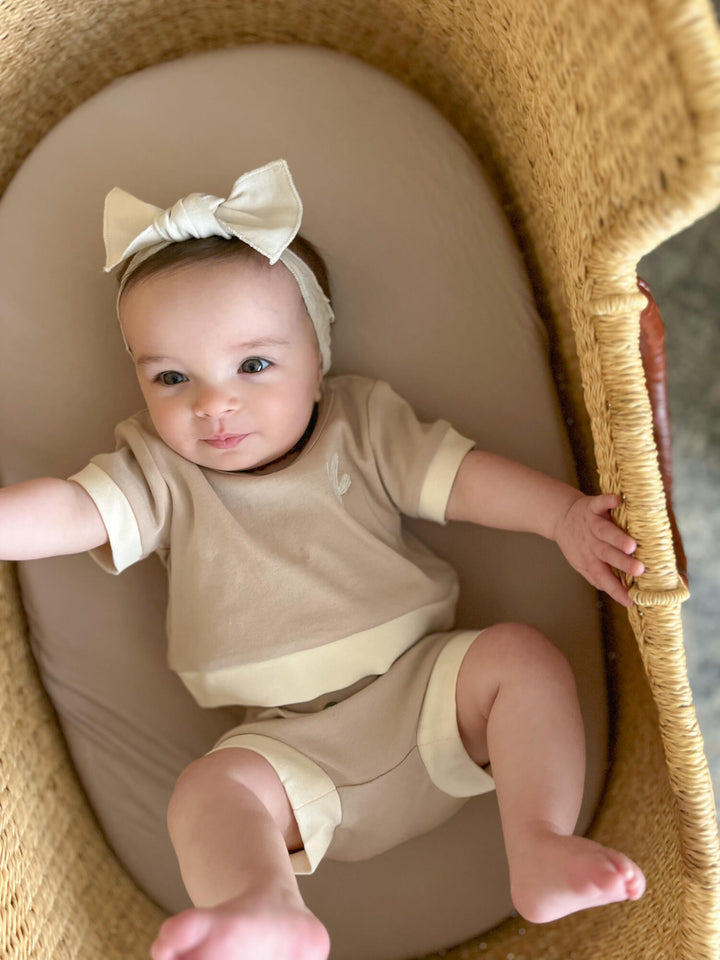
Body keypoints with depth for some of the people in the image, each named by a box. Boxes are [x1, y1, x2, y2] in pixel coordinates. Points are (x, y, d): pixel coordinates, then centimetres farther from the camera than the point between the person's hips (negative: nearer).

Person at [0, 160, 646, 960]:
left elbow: (458, 474, -1)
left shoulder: (360, 422, 5)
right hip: (294, 743, -1)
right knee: (208, 792, -24)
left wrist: (565, 515, -14)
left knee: (522, 653, -20)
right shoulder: (159, 475, 2)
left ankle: (542, 852, -25)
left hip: (422, 685, 1)